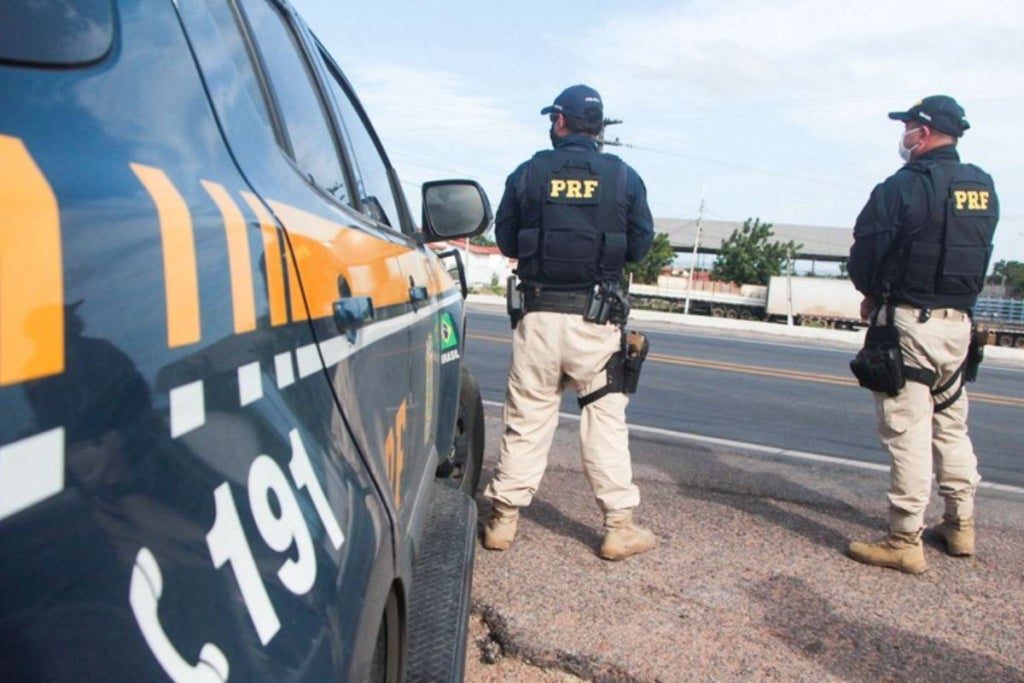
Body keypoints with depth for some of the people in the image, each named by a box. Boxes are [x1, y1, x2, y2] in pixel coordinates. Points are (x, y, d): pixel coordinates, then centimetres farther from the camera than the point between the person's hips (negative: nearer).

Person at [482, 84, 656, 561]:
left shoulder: (527, 174, 2)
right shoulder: (624, 177, 2)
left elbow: (505, 242, 8)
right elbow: (640, 246, 5)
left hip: (539, 313, 1)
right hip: (596, 319, 0)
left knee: (526, 418, 9)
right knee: (605, 419, 8)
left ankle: (503, 519, 15)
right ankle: (619, 526, 11)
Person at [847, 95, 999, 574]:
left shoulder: (903, 186, -13)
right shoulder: (983, 188, 10)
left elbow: (865, 255, -11)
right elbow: (980, 255, 14)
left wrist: (873, 295, 7)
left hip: (908, 320, -7)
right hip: (958, 320, 8)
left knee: (907, 431, -4)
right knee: (951, 425, 18)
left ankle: (904, 541, 2)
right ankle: (960, 525, 30)